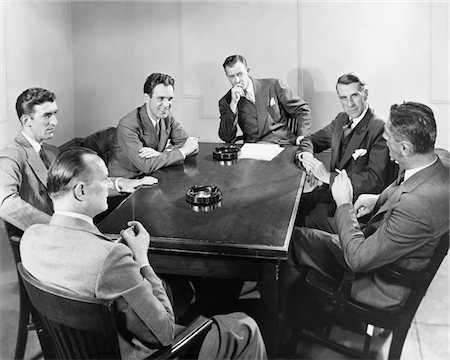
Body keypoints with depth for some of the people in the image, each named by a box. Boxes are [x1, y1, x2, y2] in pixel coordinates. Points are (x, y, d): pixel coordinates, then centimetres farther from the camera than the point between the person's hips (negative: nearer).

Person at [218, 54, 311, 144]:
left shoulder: (272, 85, 4)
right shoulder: (225, 102, 6)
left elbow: (302, 109, 7)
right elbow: (226, 138, -6)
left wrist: (302, 135, -10)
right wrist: (233, 104, -12)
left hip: (284, 144, 1)